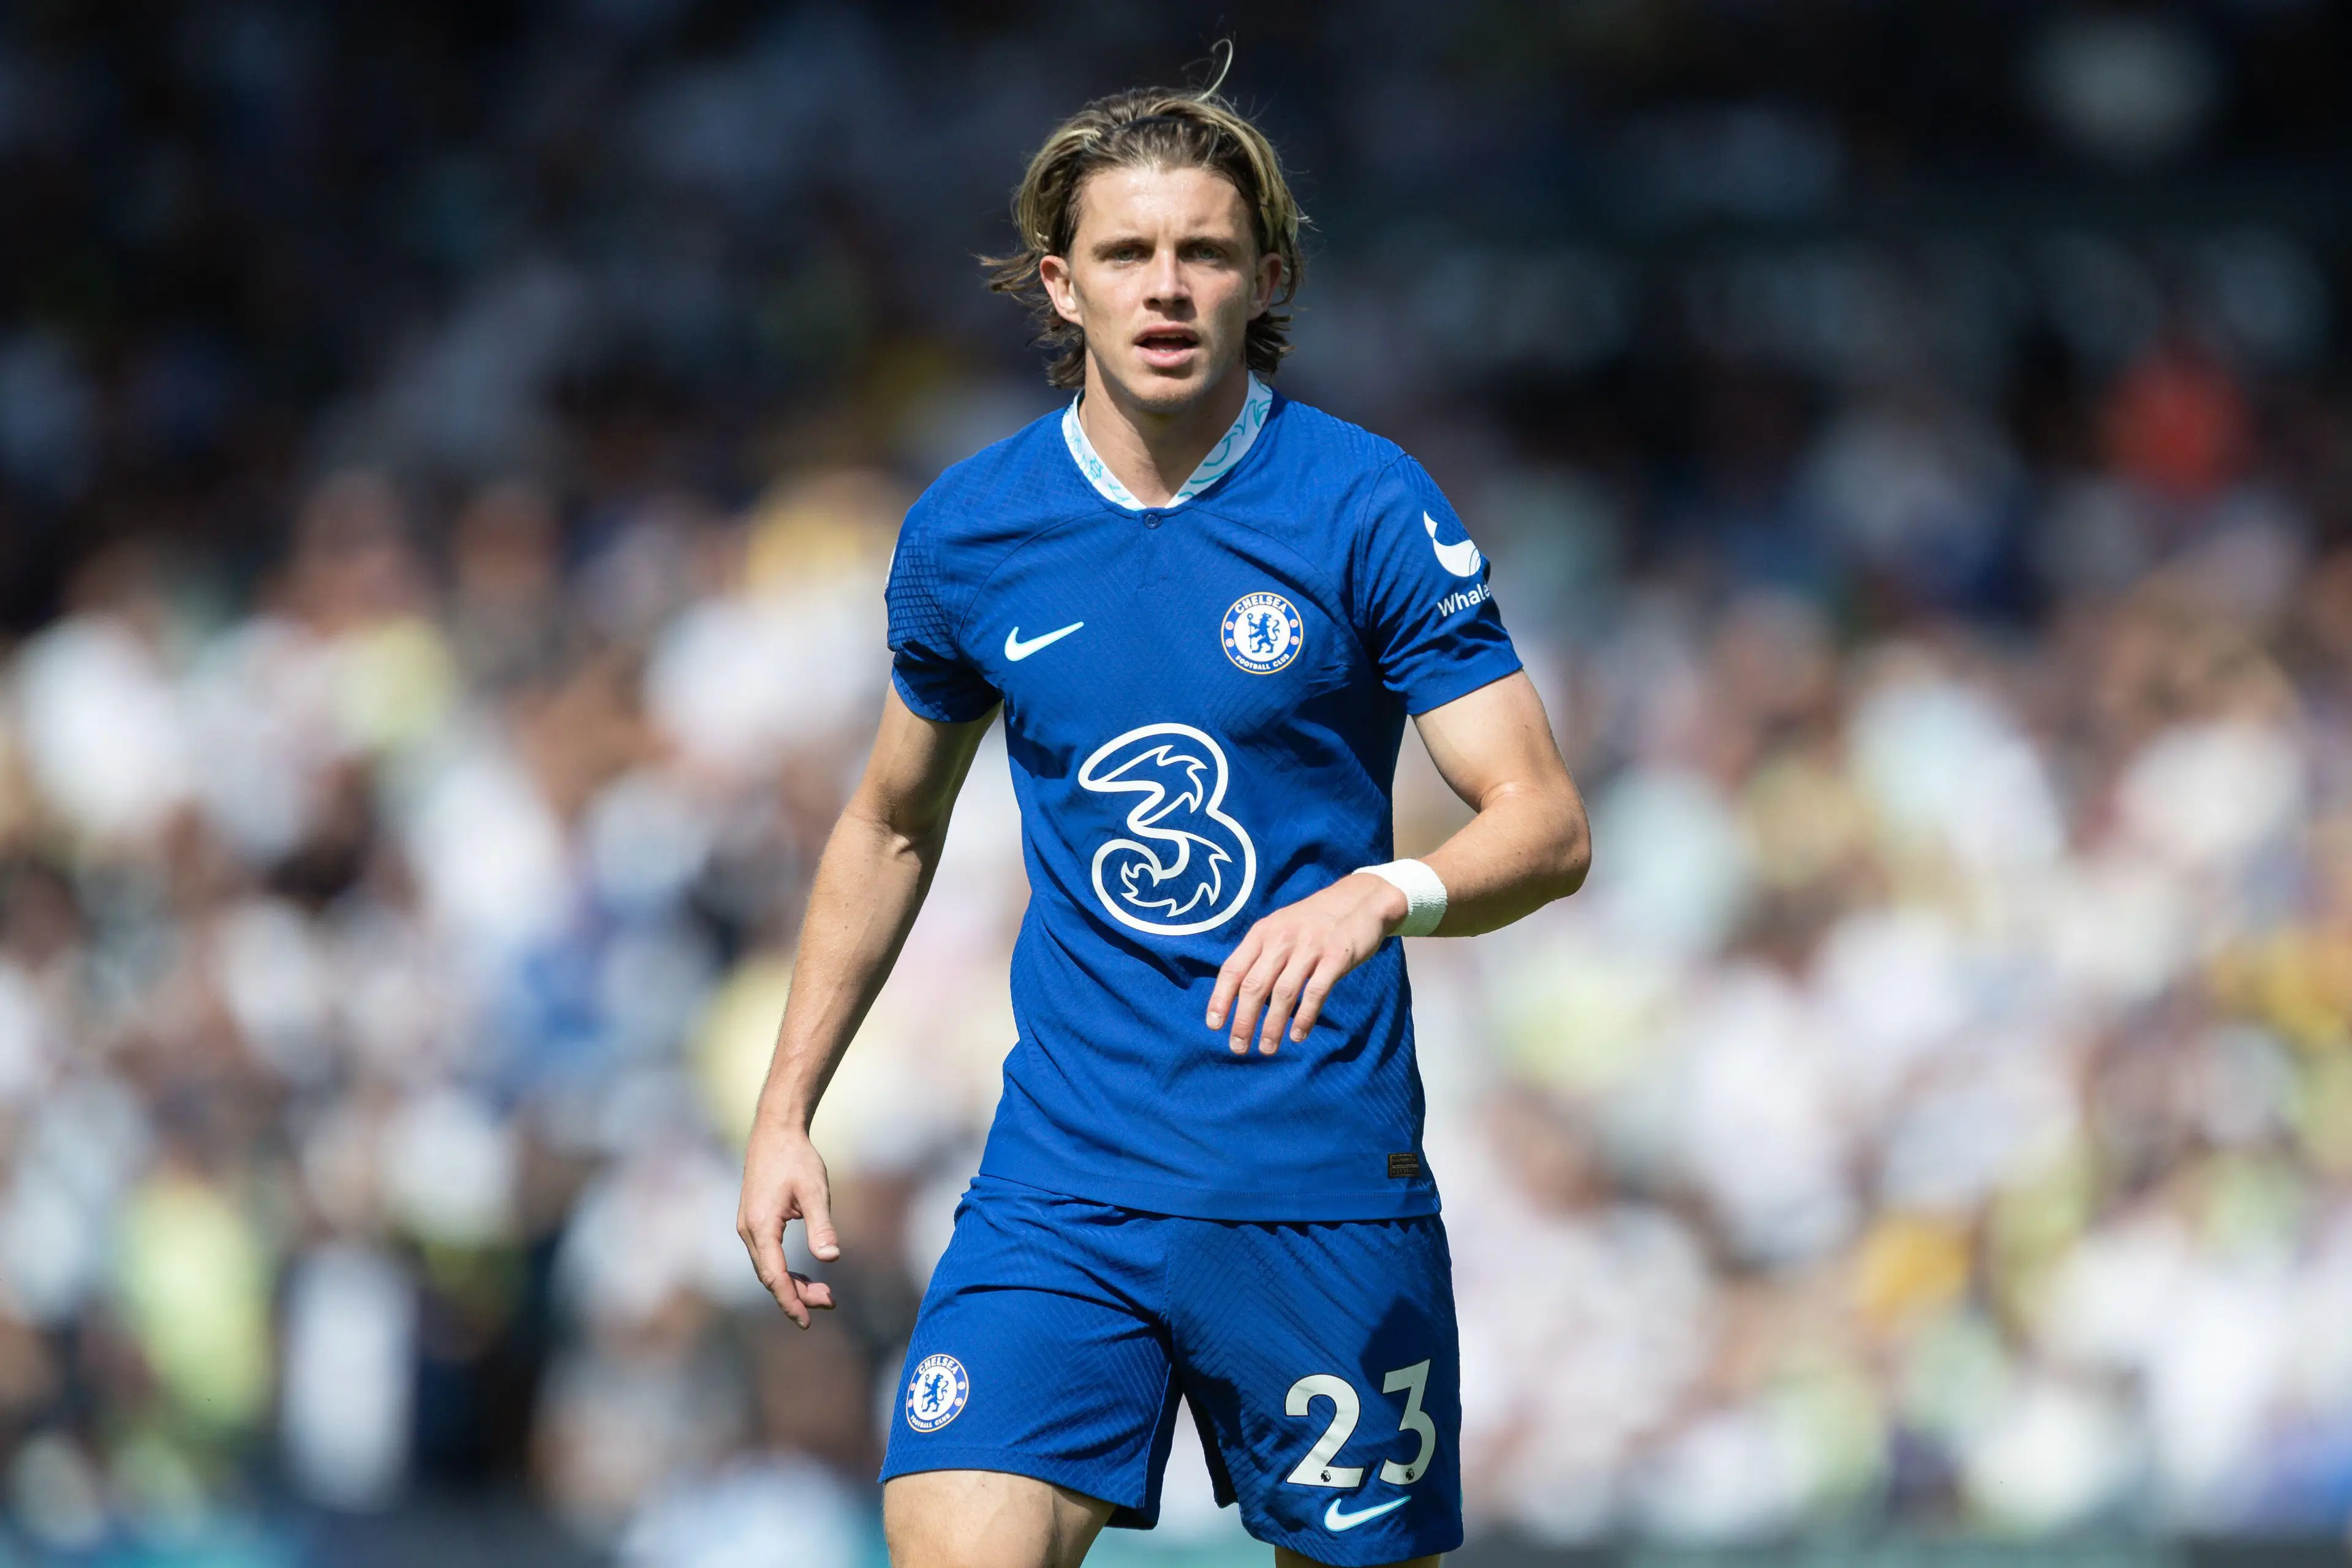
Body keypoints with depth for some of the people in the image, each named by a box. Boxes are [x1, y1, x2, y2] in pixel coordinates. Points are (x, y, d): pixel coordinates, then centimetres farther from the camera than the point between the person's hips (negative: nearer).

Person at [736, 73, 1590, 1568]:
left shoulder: (1367, 508, -5)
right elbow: (893, 825, 21)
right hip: (1061, 1192, 2)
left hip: (1325, 1191, -2)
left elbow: (1548, 824, -10)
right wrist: (786, 1111, 17)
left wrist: (1379, 896, -30)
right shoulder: (965, 534, 4)